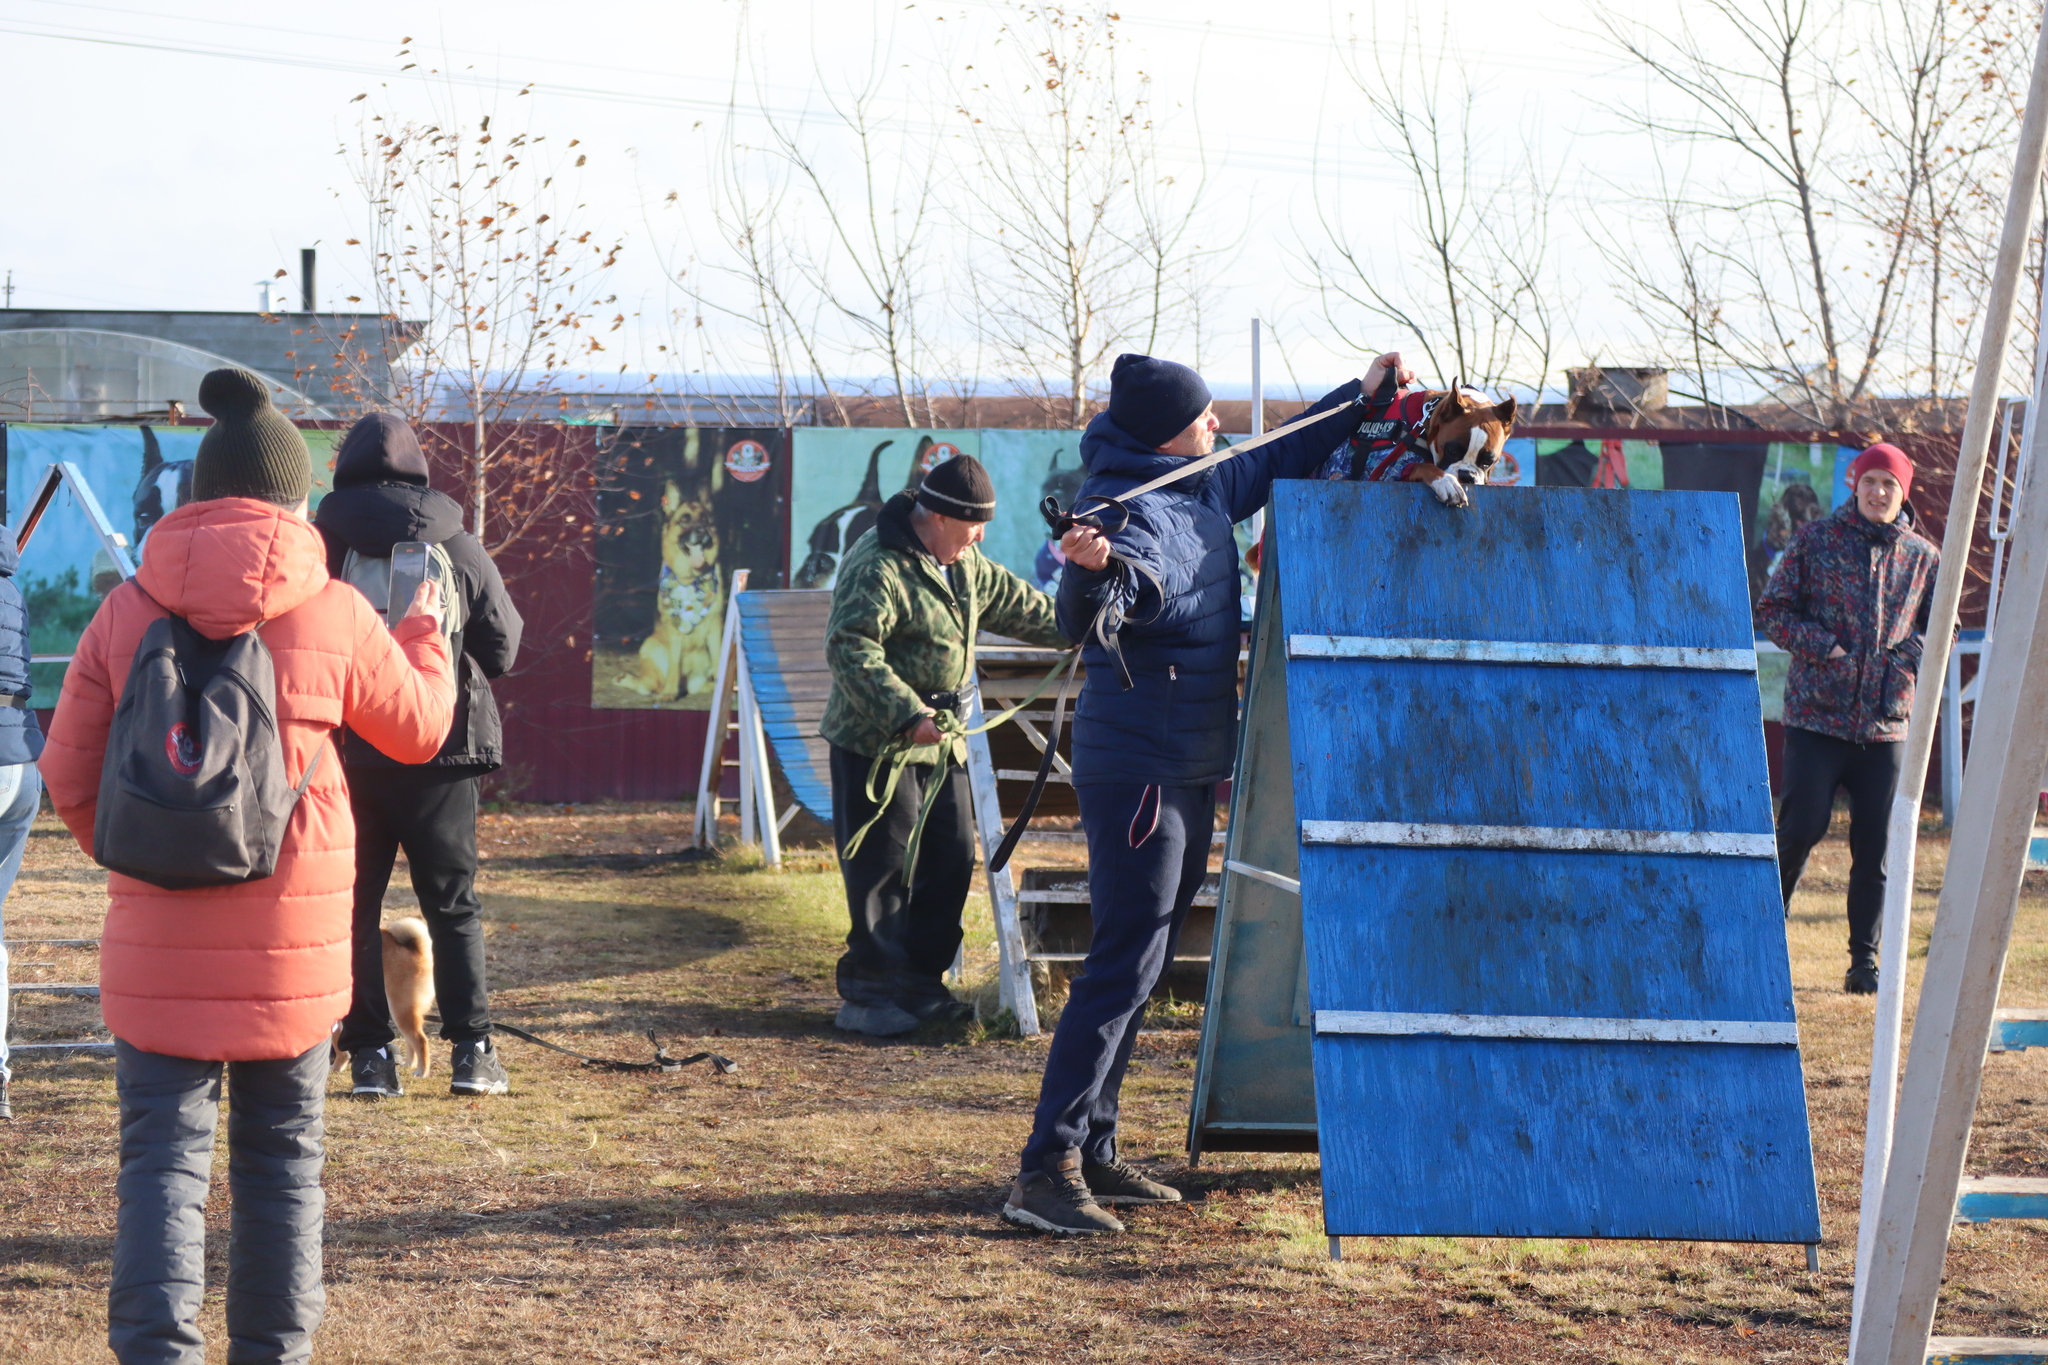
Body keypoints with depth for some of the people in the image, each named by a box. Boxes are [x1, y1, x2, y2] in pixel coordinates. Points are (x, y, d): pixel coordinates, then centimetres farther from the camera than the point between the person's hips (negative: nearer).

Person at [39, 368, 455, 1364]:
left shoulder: (127, 612, -1)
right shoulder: (334, 616, -4)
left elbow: (69, 777, 3)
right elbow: (420, 729, 12)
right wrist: (425, 632, 31)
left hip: (158, 938, 0)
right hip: (292, 940, 0)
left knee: (162, 1158, 3)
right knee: (280, 1158, 14)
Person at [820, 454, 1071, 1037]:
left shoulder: (964, 566, 11)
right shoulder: (878, 567, -19)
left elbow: (1015, 605, 25)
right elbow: (851, 650, -25)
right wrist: (906, 713, -32)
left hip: (940, 738, 9)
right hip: (878, 742, -9)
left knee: (950, 860, 11)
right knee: (884, 868, -7)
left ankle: (920, 984, 20)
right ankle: (867, 994, 0)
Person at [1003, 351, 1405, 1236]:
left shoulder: (1203, 491, 10)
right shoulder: (1134, 507, -18)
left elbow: (1275, 462, 30)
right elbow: (1136, 588, -39)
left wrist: (1357, 401, 31)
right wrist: (1100, 567, -60)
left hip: (1188, 766, 10)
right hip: (1139, 768, -10)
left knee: (1143, 963, 13)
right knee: (1125, 964, -14)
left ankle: (1092, 1151, 19)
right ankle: (1046, 1169, -16)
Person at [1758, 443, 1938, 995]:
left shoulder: (1924, 557, 9)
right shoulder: (1814, 540, 2)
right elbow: (1773, 611, 1)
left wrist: (1911, 656, -4)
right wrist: (1826, 649, -13)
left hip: (1887, 722, 2)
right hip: (1816, 715, -2)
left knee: (1876, 846, 2)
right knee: (1803, 826, -6)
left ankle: (1865, 957, 13)